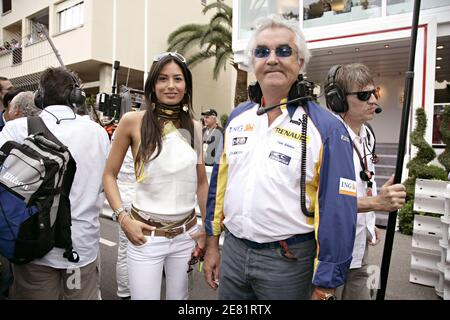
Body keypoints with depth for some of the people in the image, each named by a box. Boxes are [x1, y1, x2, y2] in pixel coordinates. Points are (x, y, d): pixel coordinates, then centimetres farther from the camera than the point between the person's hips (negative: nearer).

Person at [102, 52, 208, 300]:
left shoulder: (195, 127, 3)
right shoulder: (133, 121, -7)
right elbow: (109, 175, 1)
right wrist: (123, 217, -10)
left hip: (187, 234, 4)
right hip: (146, 234, -3)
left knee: (179, 297, 18)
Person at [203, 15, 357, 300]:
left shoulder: (326, 128, -13)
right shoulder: (237, 118, 3)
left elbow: (338, 214, -13)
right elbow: (219, 182, 9)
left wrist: (324, 287, -10)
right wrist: (212, 242, 11)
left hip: (289, 261, -4)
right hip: (232, 251, 5)